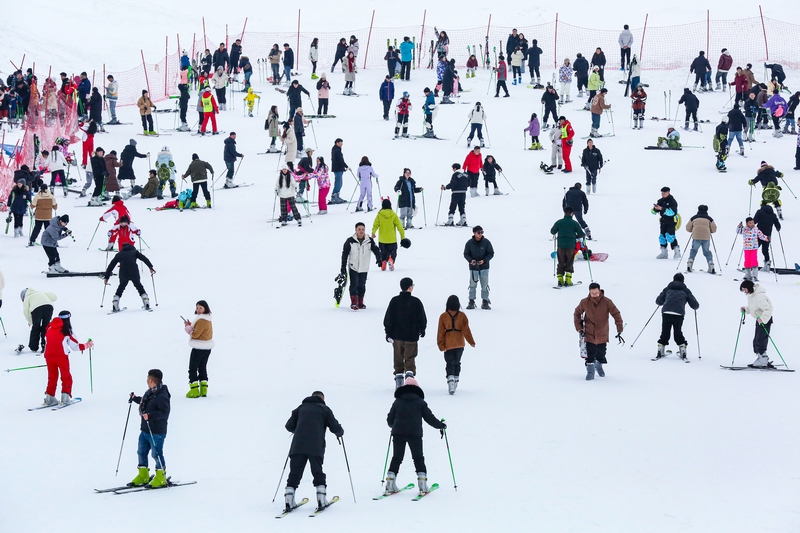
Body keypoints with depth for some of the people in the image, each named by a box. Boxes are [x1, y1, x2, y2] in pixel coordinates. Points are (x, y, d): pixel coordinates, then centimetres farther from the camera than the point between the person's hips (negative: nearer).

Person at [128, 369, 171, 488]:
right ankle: (143, 476, 25)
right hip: (145, 429, 10)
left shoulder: (161, 395, -20)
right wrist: (135, 398, 32)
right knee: (141, 452, 14)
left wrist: (150, 416, -32)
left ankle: (161, 478, 10)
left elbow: (164, 413, -25)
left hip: (156, 432, -10)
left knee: (156, 454, -2)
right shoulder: (150, 392, 8)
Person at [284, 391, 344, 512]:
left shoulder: (301, 408, 19)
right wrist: (340, 433, 29)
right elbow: (335, 427, 6)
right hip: (316, 448, -2)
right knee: (318, 474, 7)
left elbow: (289, 426, 17)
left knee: (294, 474, 4)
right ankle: (321, 501, 0)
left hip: (298, 446, 2)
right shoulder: (324, 409, 11)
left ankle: (289, 501, -4)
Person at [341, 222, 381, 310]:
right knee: (354, 285, -11)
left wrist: (379, 258, -28)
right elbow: (345, 254, -3)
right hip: (353, 267, -3)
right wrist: (343, 267, -3)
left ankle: (360, 302, 22)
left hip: (364, 268, 3)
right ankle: (354, 302, -9)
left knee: (362, 286, 10)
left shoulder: (369, 241, -3)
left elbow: (376, 250, -7)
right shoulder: (350, 241, -8)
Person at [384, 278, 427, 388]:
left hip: (397, 336, 2)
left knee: (398, 359, 10)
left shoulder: (394, 301, -2)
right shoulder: (416, 302, -7)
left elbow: (388, 319, 0)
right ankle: (409, 375, -13)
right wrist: (422, 329, 18)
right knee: (410, 358, 5)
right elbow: (422, 318, 1)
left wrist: (388, 333, 8)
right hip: (411, 336, -2)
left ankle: (399, 382, 8)